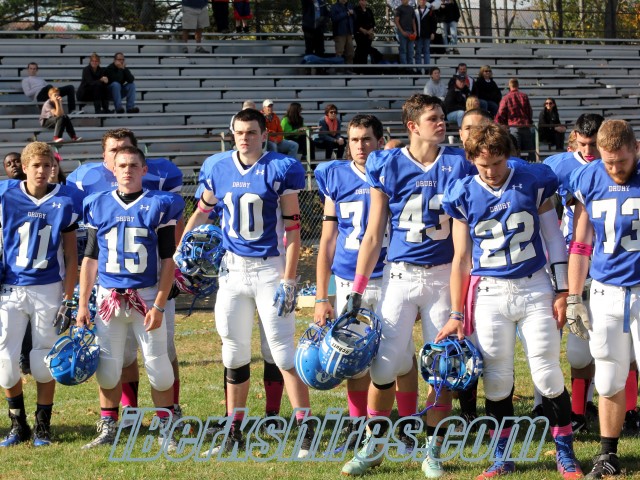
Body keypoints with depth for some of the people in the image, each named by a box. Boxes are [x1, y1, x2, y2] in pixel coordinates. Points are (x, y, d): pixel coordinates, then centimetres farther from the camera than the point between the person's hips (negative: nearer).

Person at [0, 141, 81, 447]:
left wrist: (68, 298, -1)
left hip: (48, 289, 0)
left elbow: (70, 256, 2)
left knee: (45, 361, 3)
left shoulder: (64, 202, -3)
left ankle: (43, 427, 18)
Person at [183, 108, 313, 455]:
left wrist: (288, 281, -14)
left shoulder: (281, 170, -9)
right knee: (234, 352, 11)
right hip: (233, 268, 5)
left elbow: (292, 230, -10)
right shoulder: (217, 168, 4)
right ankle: (234, 431, 21)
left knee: (283, 352, -8)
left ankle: (305, 430, -1)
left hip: (270, 268, -5)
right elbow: (203, 211, 19)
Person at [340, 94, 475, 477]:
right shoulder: (388, 167, -3)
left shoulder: (458, 166, -1)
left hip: (444, 276, 1)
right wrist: (357, 292, -2)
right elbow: (373, 236, 1)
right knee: (385, 365, -1)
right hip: (399, 275, -1)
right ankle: (372, 448, 16)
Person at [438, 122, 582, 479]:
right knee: (497, 379, 4)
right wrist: (457, 314, 2)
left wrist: (561, 290, -1)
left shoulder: (534, 181, -4)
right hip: (489, 294, 1)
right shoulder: (464, 195, -2)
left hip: (535, 289, -1)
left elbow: (553, 237, 3)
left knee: (548, 374, -1)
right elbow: (462, 258, 2)